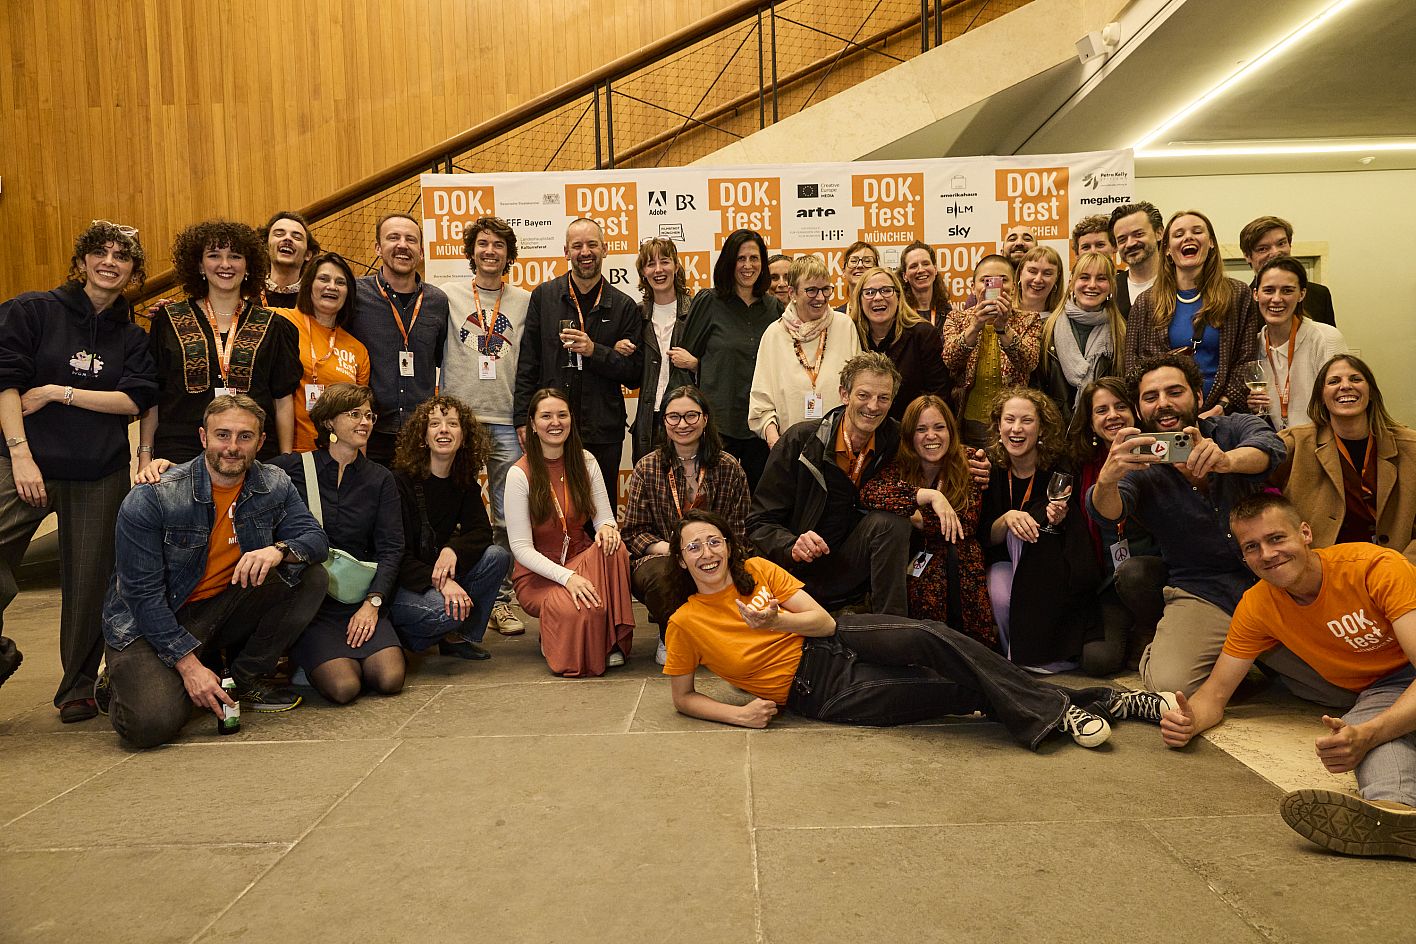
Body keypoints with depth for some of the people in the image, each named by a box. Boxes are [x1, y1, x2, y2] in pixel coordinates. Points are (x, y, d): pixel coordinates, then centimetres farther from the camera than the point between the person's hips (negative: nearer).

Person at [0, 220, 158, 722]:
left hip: (100, 474, 3)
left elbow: (136, 400, 0)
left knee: (89, 582, 3)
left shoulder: (133, 337, 13)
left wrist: (57, 391, -8)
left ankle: (79, 685, 21)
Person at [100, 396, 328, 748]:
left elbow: (316, 538, -5)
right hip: (150, 624, -5)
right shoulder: (151, 499, -18)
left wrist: (279, 550, -30)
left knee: (311, 579, -15)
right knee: (153, 723, -28)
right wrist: (188, 665, -22)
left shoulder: (274, 486, -4)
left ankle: (243, 680, -2)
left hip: (224, 609, 5)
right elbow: (143, 595, -17)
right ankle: (120, 682, 9)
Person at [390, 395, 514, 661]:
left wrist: (453, 550, -26)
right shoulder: (400, 482, -14)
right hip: (398, 586, -6)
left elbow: (482, 531, -3)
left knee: (497, 556, -16)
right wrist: (439, 581, -32)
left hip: (441, 572, 6)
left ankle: (461, 637, -3)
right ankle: (401, 634, 0)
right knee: (446, 610, -34)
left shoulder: (465, 483, 5)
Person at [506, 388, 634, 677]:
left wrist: (607, 528, -24)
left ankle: (613, 640, -20)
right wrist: (566, 576, -28)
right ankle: (551, 634, 1)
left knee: (614, 548, -31)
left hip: (582, 558, 4)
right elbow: (521, 547, -14)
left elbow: (605, 518, 3)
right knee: (580, 611, -35)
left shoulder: (585, 461, 2)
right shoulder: (520, 474, -11)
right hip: (537, 574, -4)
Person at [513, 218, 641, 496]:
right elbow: (528, 364, 5)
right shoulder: (544, 296, 5)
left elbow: (635, 373, 2)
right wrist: (523, 418, -1)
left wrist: (595, 351, -13)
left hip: (603, 433, 0)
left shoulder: (623, 306, 4)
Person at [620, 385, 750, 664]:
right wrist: (674, 549, -19)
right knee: (660, 573, -35)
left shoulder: (729, 468, 3)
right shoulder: (647, 468, 1)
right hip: (660, 558, 0)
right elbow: (632, 532, -1)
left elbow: (739, 533, 4)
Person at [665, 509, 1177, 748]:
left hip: (836, 641, 3)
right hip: (821, 693, -3)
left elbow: (823, 620, 0)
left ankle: (1065, 707, -19)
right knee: (963, 691, -19)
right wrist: (738, 714, -15)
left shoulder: (757, 570, 3)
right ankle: (1095, 700, -12)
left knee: (930, 638, -29)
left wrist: (775, 621, -20)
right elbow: (682, 697, 2)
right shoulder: (686, 622, -3)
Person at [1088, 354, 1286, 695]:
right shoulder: (1138, 463, 1)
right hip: (1201, 591, -2)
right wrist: (1106, 479, -44)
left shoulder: (1235, 429, 3)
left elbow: (1270, 448, -21)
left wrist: (1224, 460, -45)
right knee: (1173, 684, -25)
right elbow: (1108, 513, -19)